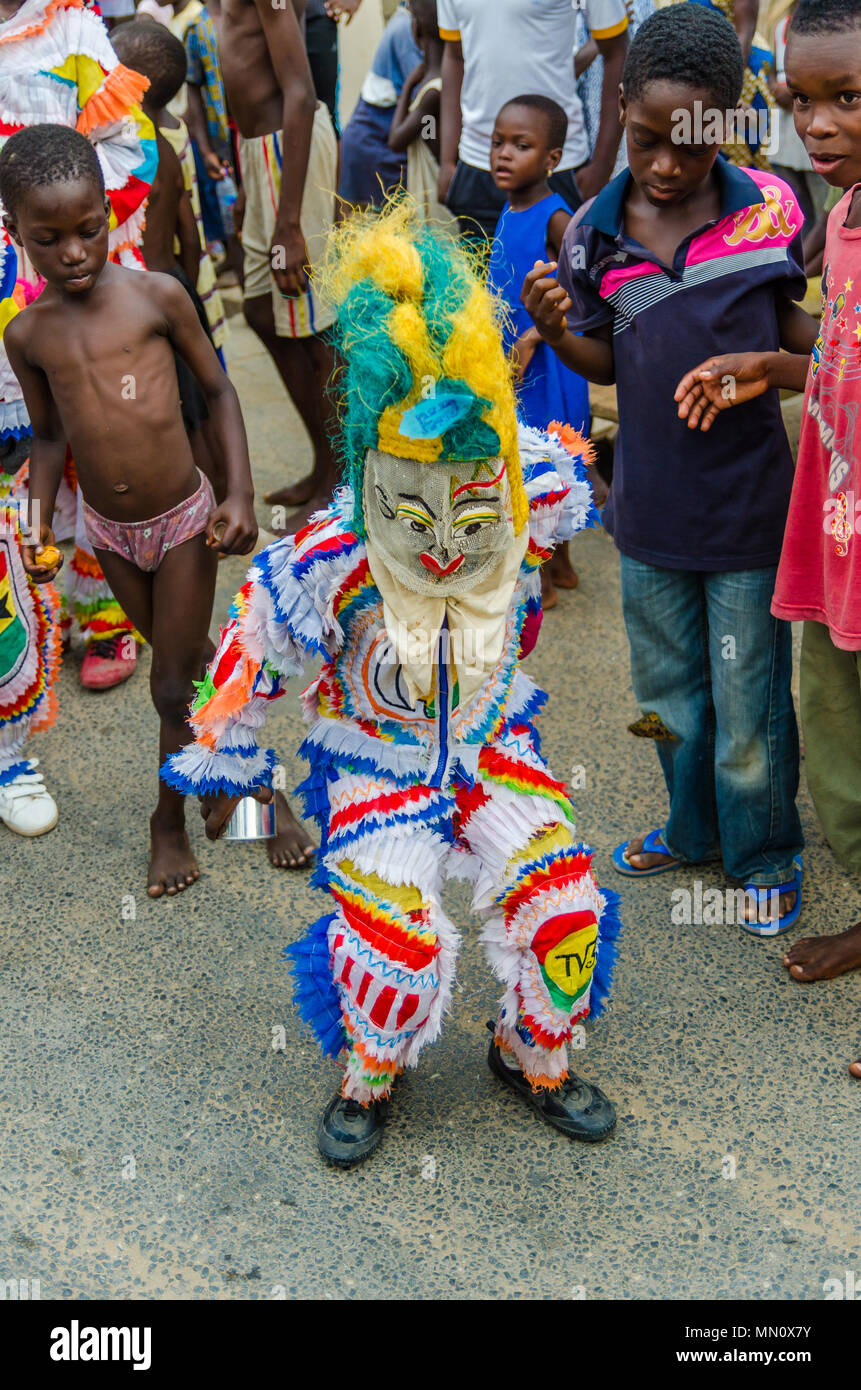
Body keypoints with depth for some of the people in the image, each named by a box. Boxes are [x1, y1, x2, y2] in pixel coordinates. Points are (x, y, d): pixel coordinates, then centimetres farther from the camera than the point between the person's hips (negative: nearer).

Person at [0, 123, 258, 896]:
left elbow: (219, 390, -4)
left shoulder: (156, 297, -14)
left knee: (172, 687, 3)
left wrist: (241, 495, -11)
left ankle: (170, 820, 22)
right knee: (176, 652, 20)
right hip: (108, 533, 3)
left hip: (184, 521, -3)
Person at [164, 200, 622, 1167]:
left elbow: (561, 478, 6)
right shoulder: (331, 565, -30)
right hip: (378, 762, -3)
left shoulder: (532, 507, -21)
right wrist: (223, 760, -1)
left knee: (561, 904, -9)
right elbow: (251, 648, -13)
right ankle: (369, 1075, 17)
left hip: (491, 743, 4)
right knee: (393, 938, -19)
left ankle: (535, 1057, 22)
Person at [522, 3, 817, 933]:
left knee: (748, 700, 8)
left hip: (745, 505, -3)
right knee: (667, 690, 20)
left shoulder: (767, 208, -10)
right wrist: (556, 333, -14)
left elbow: (793, 327, 4)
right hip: (649, 506, 3)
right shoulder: (596, 234, -5)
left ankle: (765, 856, 32)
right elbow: (606, 363, 5)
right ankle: (695, 829, 44)